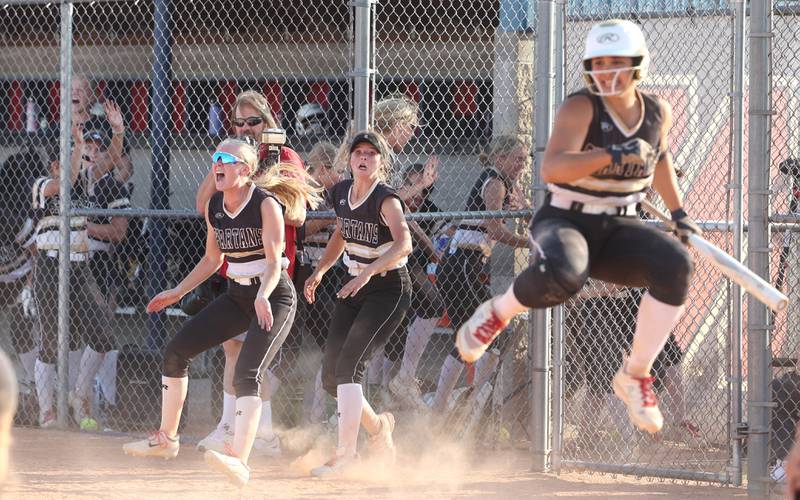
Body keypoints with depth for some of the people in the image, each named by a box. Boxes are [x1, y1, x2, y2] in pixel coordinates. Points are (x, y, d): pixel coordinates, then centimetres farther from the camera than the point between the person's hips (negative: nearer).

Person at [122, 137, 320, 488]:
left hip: (274, 297, -8)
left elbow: (274, 261, -22)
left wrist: (262, 296, -40)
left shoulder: (266, 203, -16)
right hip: (237, 297, 8)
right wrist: (177, 292, 15)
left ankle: (239, 461, -37)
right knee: (176, 351, 2)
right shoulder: (214, 206, 4)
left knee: (246, 374, -26)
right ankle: (166, 439, 18)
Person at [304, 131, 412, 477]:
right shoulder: (341, 193, 4)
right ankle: (376, 426, 30)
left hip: (389, 290, -7)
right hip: (354, 288, 8)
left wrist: (367, 273, -45)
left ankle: (345, 453, -19)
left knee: (348, 367, -21)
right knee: (331, 377, 5)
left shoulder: (386, 200, -18)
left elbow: (404, 244, -34)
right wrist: (320, 271, 15)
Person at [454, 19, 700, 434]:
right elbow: (551, 168, -31)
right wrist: (613, 156, -40)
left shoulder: (657, 112, 2)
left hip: (617, 229, 5)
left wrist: (677, 211, 22)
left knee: (674, 264, -26)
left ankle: (635, 375, -12)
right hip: (564, 222, -5)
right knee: (564, 273, -41)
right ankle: (497, 313, -6)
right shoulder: (581, 108, -16)